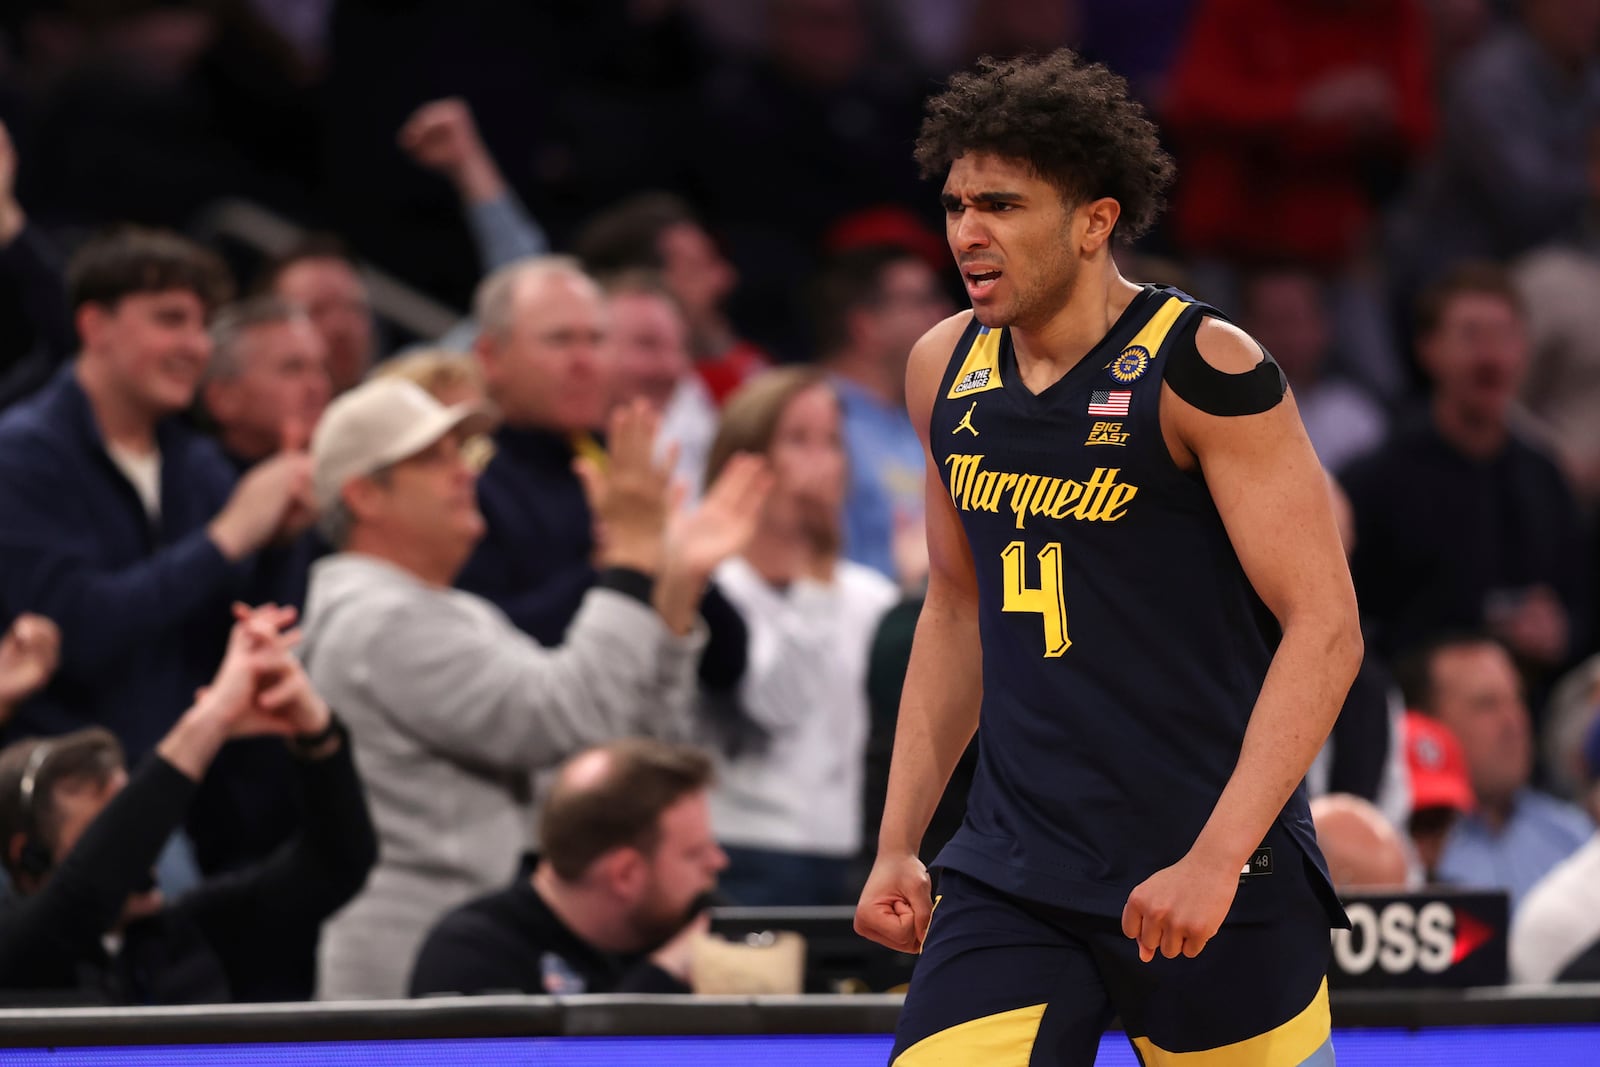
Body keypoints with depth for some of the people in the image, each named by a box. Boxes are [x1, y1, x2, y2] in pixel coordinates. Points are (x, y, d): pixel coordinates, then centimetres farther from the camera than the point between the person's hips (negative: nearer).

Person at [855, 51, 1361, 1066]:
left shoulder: (1203, 370, -11)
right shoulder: (948, 372, 8)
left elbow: (1326, 628, -15)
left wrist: (1216, 858, -23)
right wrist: (899, 845, 16)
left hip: (1214, 874, -5)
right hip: (1009, 870, 5)